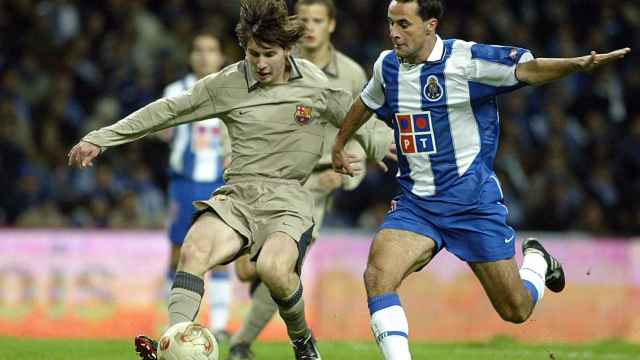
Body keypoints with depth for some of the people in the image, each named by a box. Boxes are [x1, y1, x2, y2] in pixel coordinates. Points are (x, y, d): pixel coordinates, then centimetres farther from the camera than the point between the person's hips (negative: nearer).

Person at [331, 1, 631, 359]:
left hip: (474, 204, -4)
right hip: (415, 204, 4)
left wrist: (580, 63, -41)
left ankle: (536, 261, 39)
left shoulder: (466, 59, -13)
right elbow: (367, 102, 26)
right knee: (378, 276, -24)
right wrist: (339, 144, 42)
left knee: (516, 311, 5)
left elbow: (527, 69, -22)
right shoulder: (387, 66, 5)